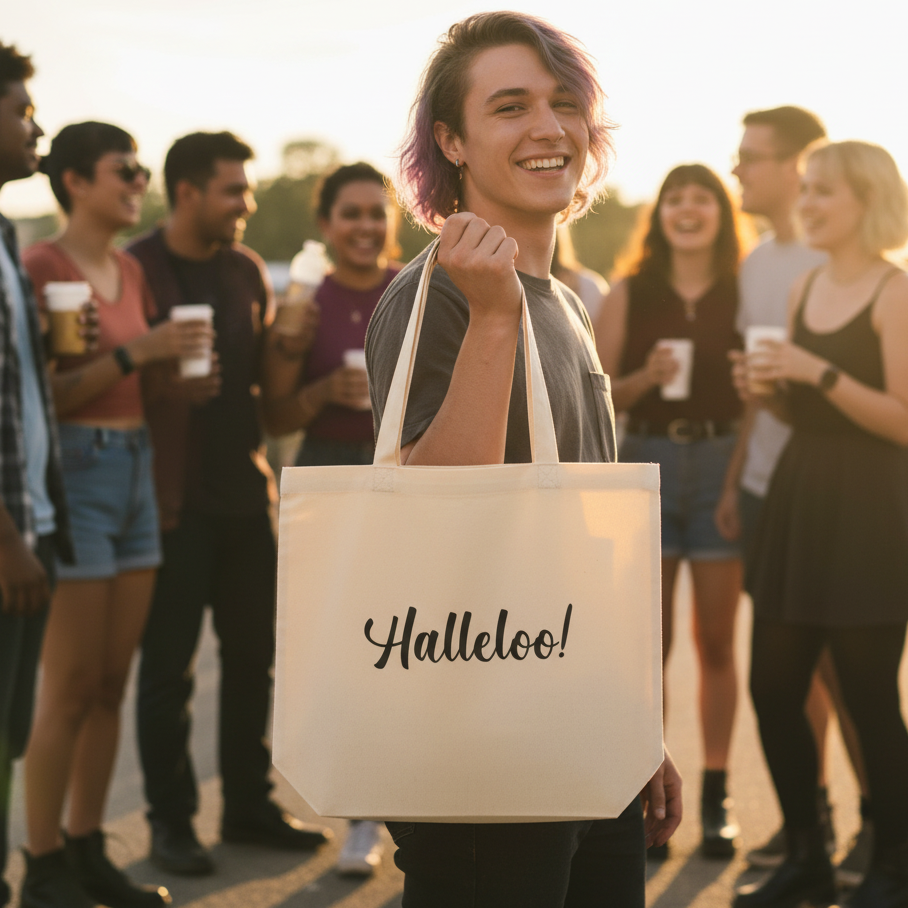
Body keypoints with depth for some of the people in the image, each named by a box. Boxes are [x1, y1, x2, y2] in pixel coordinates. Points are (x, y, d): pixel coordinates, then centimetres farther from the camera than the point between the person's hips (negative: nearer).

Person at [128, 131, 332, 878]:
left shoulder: (248, 271, 11)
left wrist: (284, 347, -5)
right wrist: (164, 387, -24)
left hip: (243, 491, 6)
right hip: (173, 499, -6)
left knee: (254, 654, 11)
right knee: (169, 666, 1)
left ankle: (249, 804, 24)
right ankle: (171, 820, 11)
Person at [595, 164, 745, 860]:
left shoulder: (745, 294, 3)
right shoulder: (629, 295, 4)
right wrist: (645, 378, -15)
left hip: (721, 465, 0)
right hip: (647, 463, 0)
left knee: (717, 641, 5)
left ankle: (716, 795, 13)